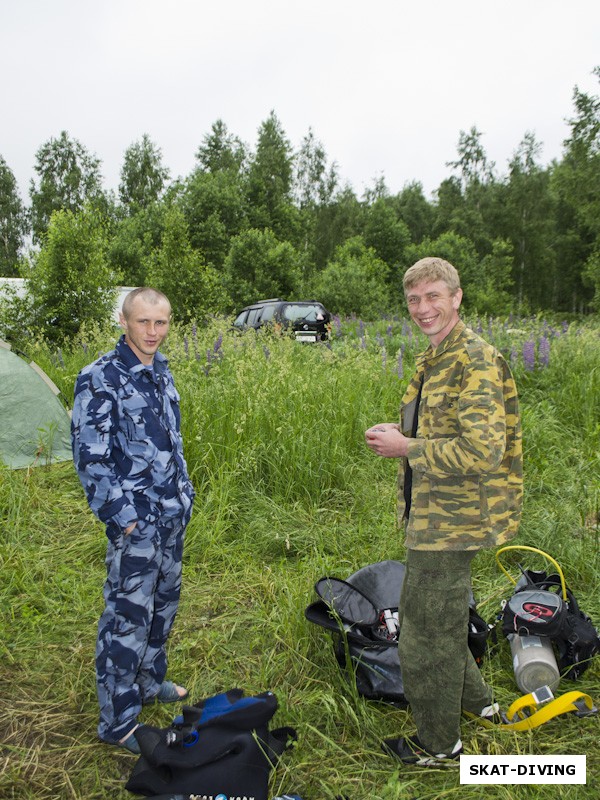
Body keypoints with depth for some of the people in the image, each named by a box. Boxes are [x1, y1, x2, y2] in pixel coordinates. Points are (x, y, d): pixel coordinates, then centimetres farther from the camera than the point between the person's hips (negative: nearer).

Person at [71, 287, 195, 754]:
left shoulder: (161, 372, 9)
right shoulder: (100, 378, -15)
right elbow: (89, 456, -16)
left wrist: (185, 493, 14)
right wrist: (120, 514, -16)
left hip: (173, 515, 8)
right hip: (135, 521, -7)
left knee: (164, 602, 19)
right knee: (128, 615, 1)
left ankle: (150, 680, 40)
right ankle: (118, 722, 17)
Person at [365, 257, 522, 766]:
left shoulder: (476, 361, -20)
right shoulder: (433, 359, 11)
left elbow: (483, 451, -28)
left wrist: (407, 449, -21)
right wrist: (400, 434, 4)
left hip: (448, 523, -10)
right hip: (433, 515, 10)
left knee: (426, 630, 4)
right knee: (440, 619, 25)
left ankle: (439, 743, 26)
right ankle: (477, 701, 46)